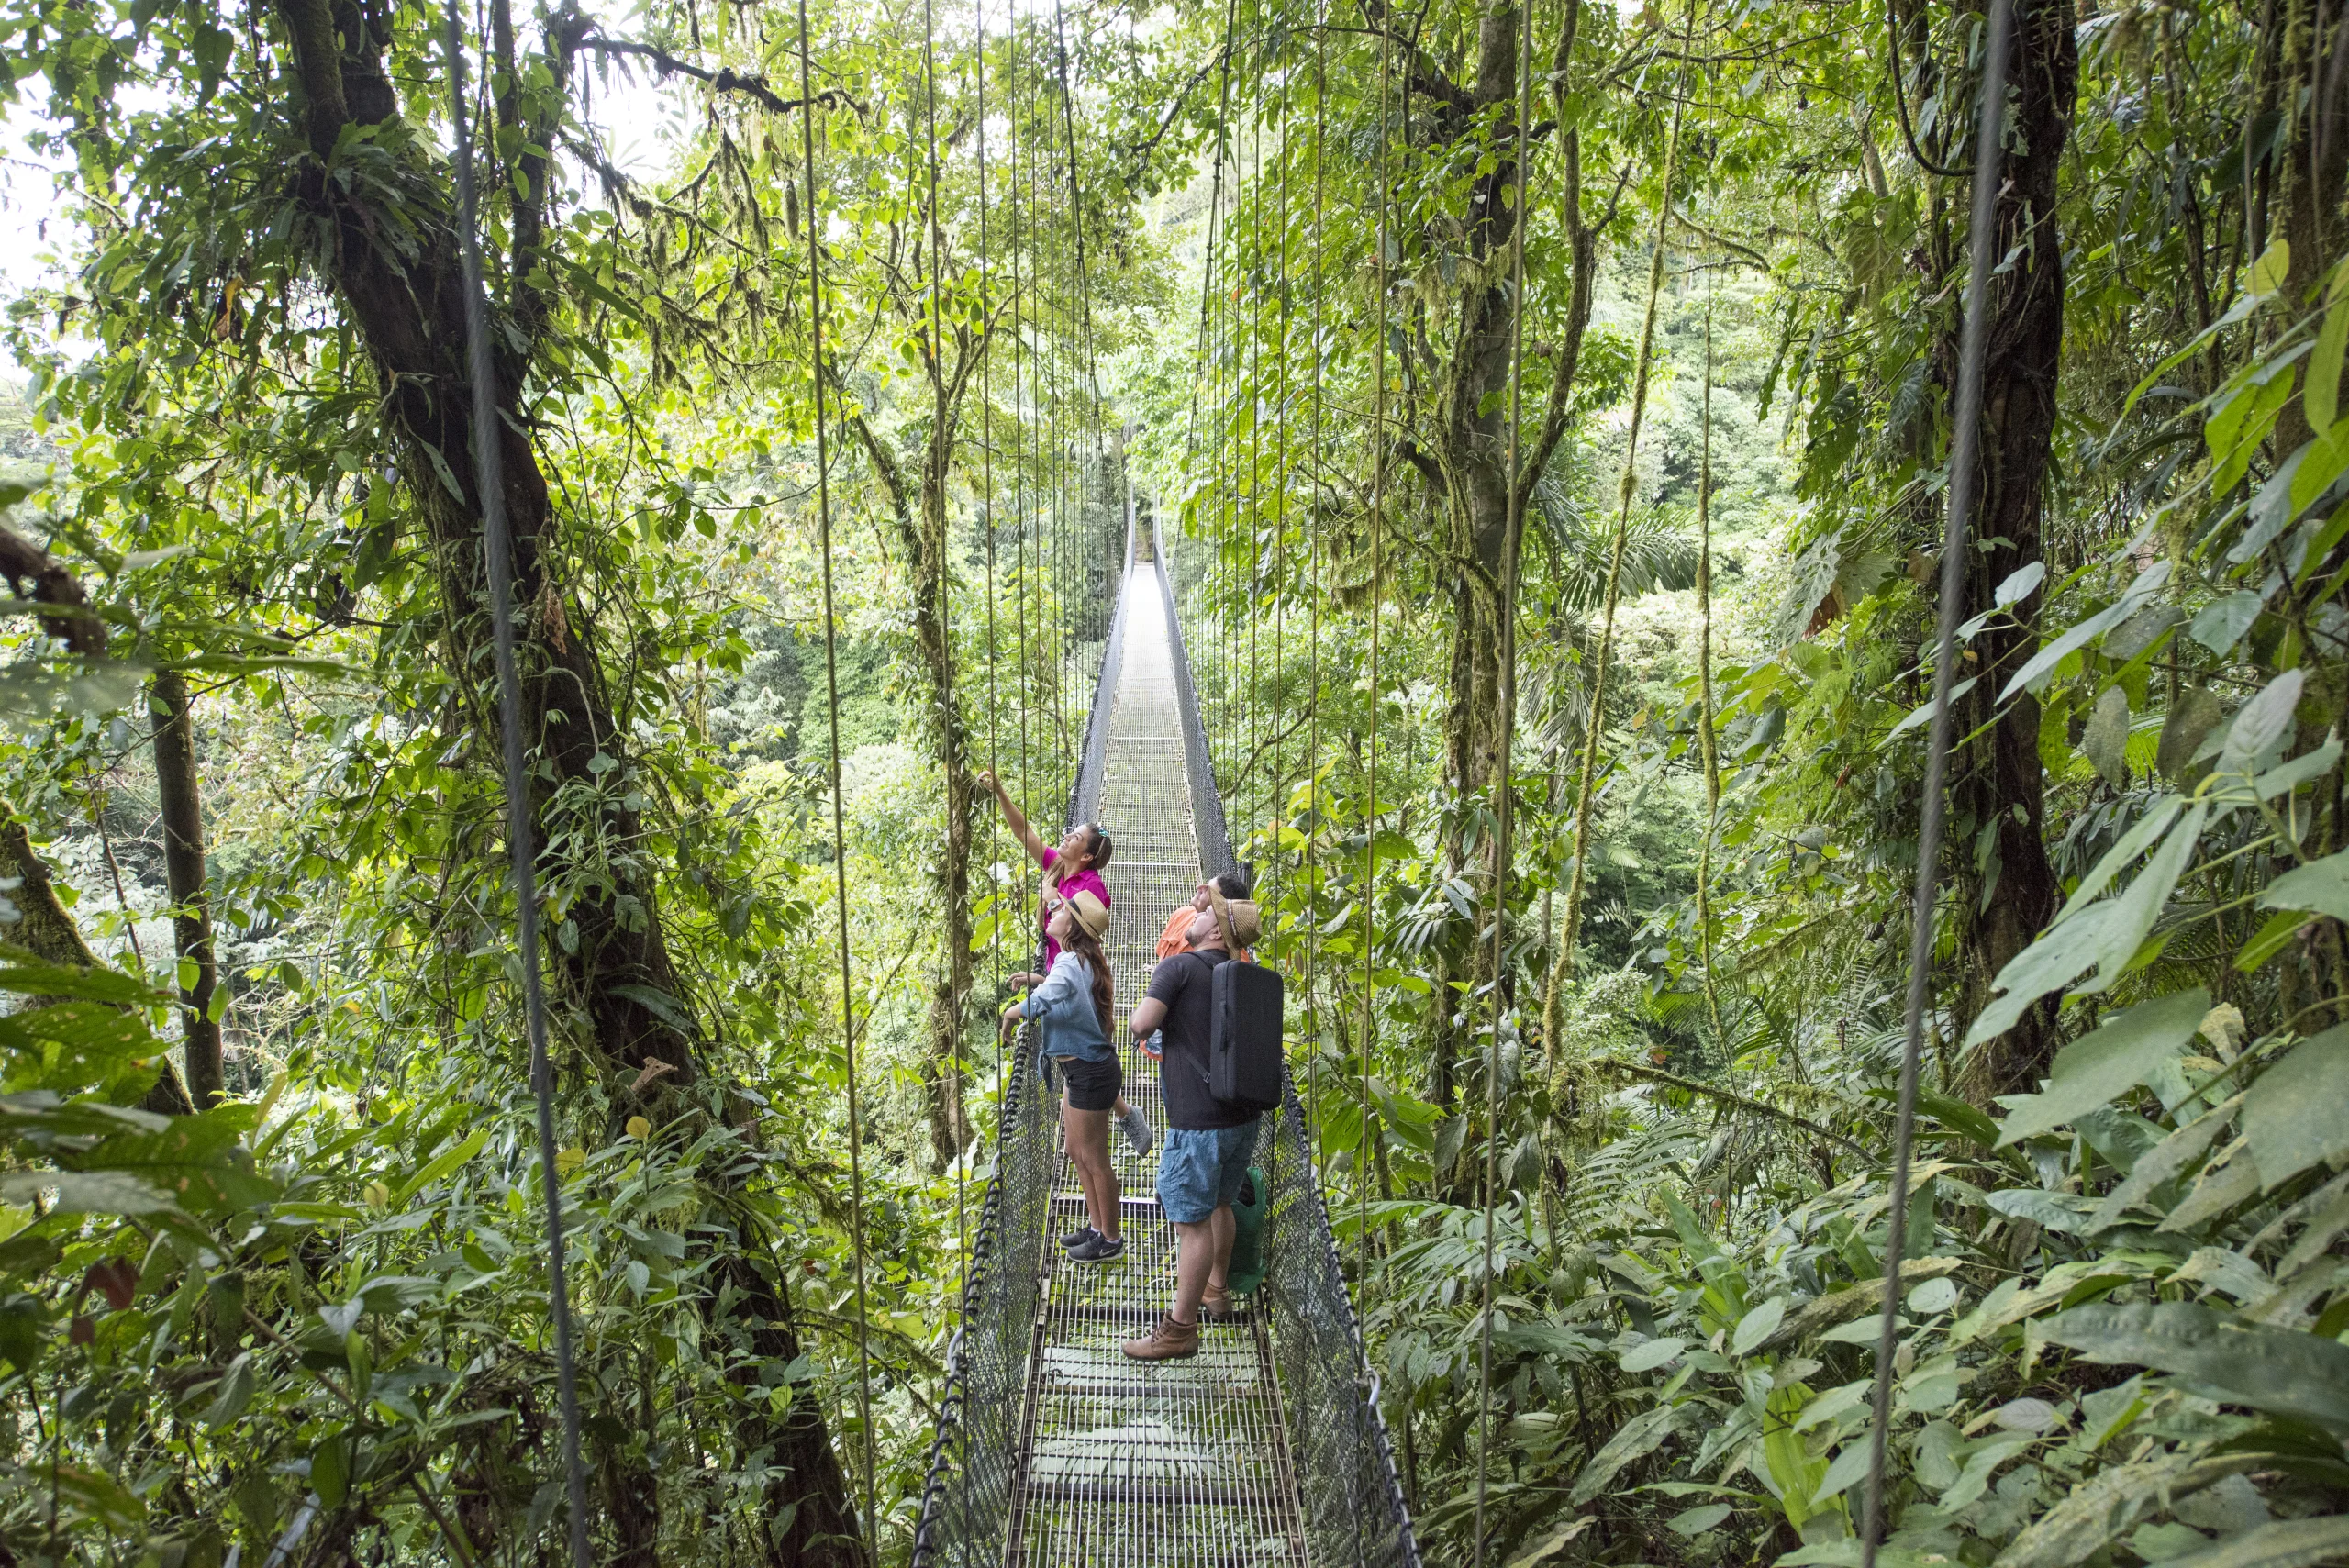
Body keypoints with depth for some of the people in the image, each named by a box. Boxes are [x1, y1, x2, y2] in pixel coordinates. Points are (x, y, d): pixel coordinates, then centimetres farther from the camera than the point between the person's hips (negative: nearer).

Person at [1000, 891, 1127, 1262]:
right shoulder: (1083, 961, 6)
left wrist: (1010, 1015, -19)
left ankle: (1111, 1240, 21)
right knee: (1077, 1152, 21)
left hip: (1089, 1073, -10)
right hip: (1080, 1068, 10)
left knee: (1094, 1160, 5)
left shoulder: (1071, 963, -24)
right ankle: (1097, 1228, 35)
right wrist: (1038, 980, 14)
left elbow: (1035, 1005, -40)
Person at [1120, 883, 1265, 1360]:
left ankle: (1180, 1329, 9)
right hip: (1243, 1116, 8)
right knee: (1220, 1205, 25)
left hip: (1198, 1122, -8)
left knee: (1193, 1222, 0)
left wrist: (1139, 1013, 2)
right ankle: (1216, 1289, 43)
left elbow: (1141, 1024, -21)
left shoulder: (1179, 967, -11)